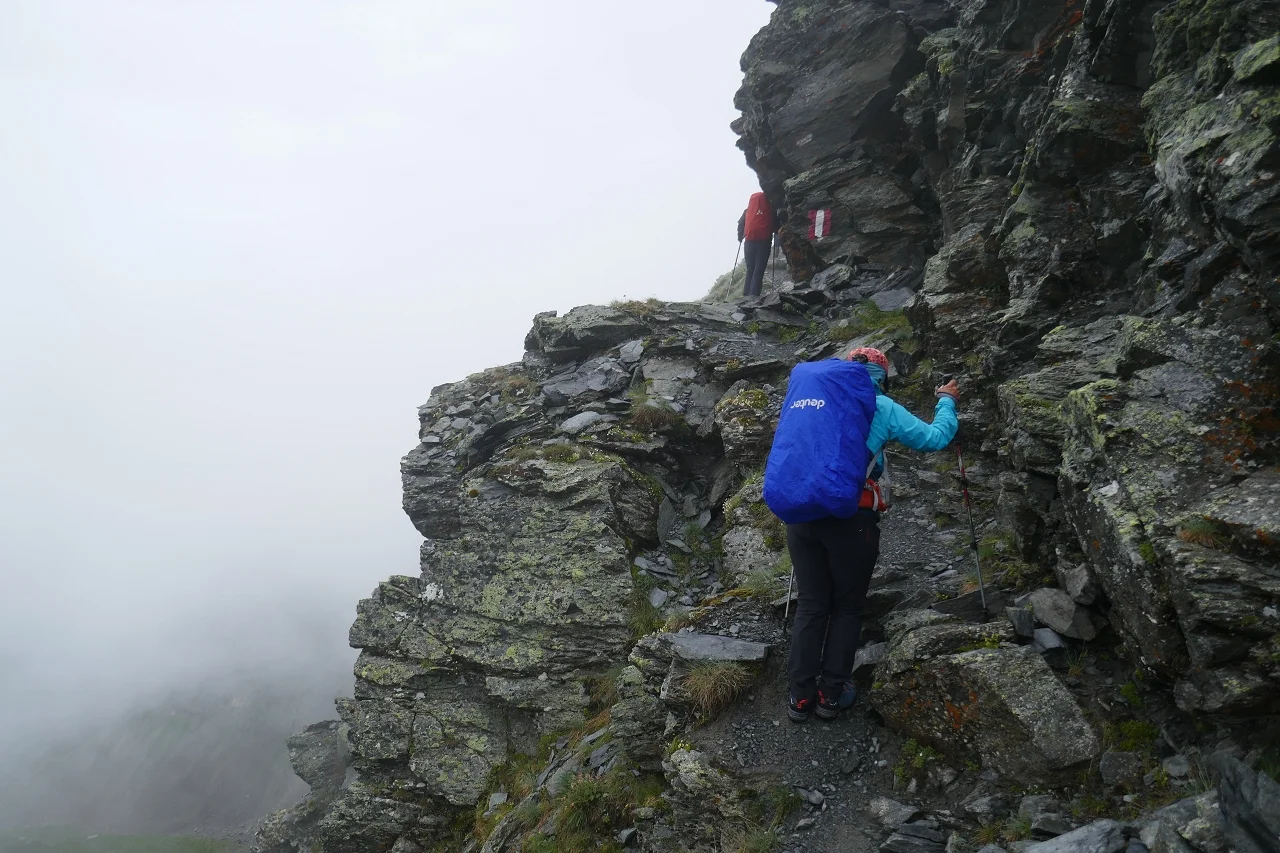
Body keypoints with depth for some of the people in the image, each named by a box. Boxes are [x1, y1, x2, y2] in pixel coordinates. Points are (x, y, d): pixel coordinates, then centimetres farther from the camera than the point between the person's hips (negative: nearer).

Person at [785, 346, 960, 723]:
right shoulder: (883, 408, 5)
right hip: (850, 519, -3)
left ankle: (800, 696, 12)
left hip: (800, 514, 4)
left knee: (811, 605, 13)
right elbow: (935, 438, 10)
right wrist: (946, 401, 26)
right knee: (847, 607, 14)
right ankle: (831, 693, 14)